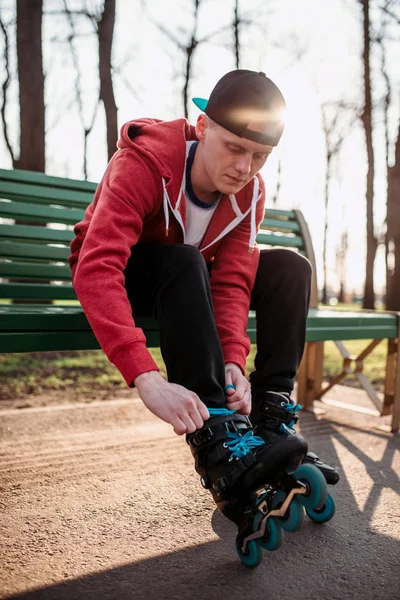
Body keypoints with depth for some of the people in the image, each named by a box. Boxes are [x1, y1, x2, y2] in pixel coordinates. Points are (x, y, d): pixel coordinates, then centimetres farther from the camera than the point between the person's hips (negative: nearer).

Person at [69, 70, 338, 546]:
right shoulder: (143, 163, -29)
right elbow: (96, 268, -42)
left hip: (186, 281, 5)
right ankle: (216, 439, -38)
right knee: (185, 262, -37)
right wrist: (146, 377, -54)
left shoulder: (250, 190, -13)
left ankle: (270, 424, -18)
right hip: (125, 276, -4)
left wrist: (232, 360, -38)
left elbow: (232, 280, -20)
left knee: (290, 269, -14)